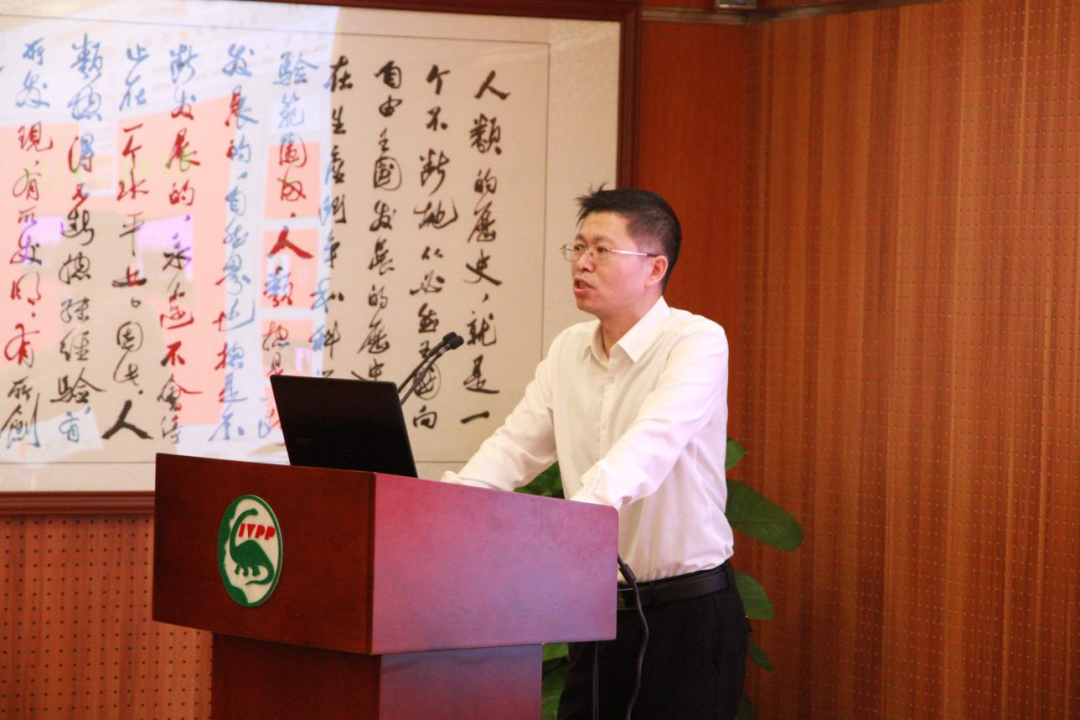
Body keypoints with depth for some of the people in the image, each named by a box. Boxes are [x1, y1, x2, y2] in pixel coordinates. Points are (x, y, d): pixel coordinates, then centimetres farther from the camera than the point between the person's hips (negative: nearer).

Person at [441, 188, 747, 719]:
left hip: (686, 612, -6)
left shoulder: (696, 342, -12)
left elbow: (651, 444, -28)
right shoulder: (568, 351, 9)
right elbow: (515, 446, 3)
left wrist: (583, 506, -44)